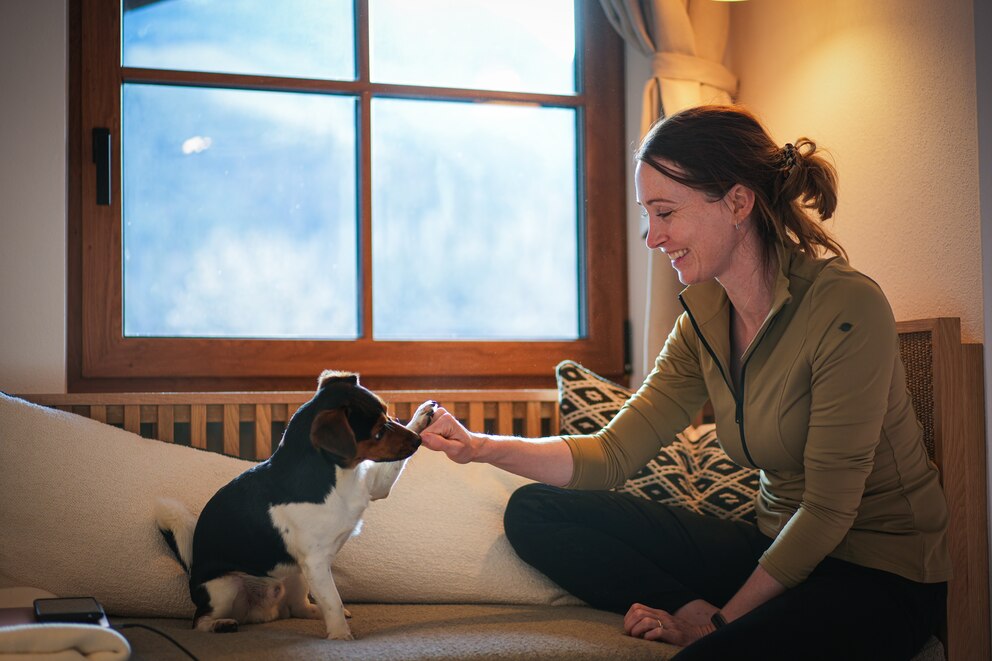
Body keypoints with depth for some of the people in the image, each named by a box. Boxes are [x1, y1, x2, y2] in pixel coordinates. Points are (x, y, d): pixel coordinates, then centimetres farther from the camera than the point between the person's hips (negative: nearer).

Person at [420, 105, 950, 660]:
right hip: (776, 548, 8)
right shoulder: (706, 320, 2)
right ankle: (695, 611, -8)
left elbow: (827, 510, -19)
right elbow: (615, 453, 1)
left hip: (882, 577, -7)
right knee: (534, 512, 1)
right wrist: (484, 447, -12)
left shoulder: (845, 308, -21)